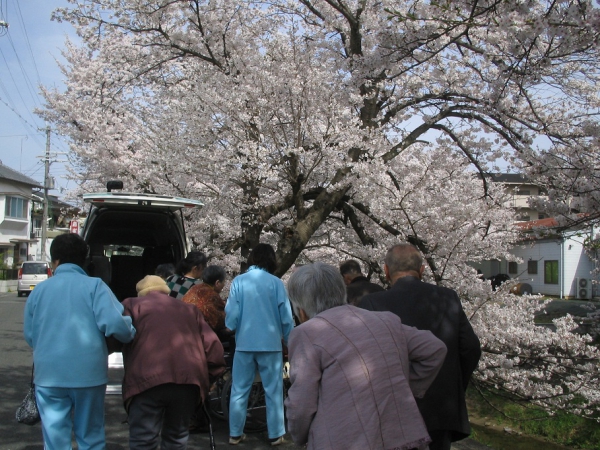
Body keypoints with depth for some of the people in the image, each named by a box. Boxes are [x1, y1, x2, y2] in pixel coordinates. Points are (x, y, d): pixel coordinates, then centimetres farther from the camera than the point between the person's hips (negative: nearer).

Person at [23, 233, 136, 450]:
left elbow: (29, 336, 11)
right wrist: (131, 335, 3)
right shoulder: (94, 285, -5)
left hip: (49, 374, 2)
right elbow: (114, 322, -18)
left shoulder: (38, 290, 4)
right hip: (88, 372, -1)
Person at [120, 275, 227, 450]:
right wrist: (208, 376, 24)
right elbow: (213, 345, 17)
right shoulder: (189, 309, 27)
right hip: (188, 378, 3)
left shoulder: (132, 305, 19)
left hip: (147, 379, -3)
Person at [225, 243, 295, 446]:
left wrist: (232, 330, 16)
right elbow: (286, 316, -3)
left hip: (244, 343, 1)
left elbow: (231, 313, -4)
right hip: (270, 343, -1)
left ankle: (235, 433, 18)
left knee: (239, 391, 12)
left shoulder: (238, 281, -4)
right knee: (273, 392, 10)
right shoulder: (276, 283, -6)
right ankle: (275, 435, 15)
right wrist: (289, 340, 10)